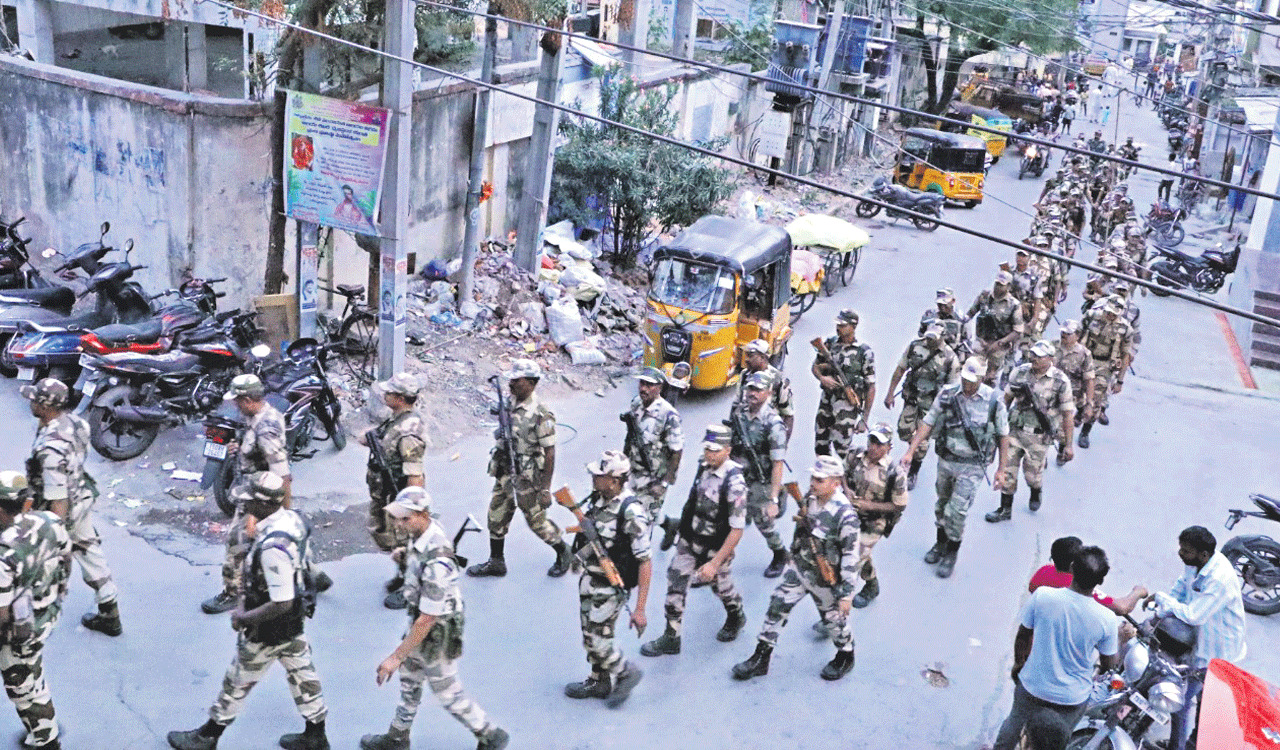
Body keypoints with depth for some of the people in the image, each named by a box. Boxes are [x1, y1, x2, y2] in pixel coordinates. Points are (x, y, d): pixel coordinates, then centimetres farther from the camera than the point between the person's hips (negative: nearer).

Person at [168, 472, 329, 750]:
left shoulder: (273, 547, -35)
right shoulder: (291, 518, -7)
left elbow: (281, 604, -31)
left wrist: (243, 617, -17)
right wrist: (247, 601, 11)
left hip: (269, 629, -8)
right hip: (295, 618, 8)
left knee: (238, 681, 13)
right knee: (302, 672, 21)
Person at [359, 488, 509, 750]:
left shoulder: (436, 564, -38)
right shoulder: (427, 528, -12)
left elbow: (427, 620, -31)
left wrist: (396, 657, -24)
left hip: (437, 633, -9)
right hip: (420, 620, 9)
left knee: (447, 693, 12)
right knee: (409, 679, 24)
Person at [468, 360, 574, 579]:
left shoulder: (541, 415, -21)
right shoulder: (509, 405, 2)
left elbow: (549, 453, -18)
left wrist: (546, 489, -19)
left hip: (527, 478, -7)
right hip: (505, 472, 7)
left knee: (536, 521, 6)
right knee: (496, 517, 13)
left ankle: (563, 554, 29)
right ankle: (496, 562, 28)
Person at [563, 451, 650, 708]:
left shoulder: (630, 513, -28)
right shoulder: (597, 497, -6)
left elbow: (645, 562, -25)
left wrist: (639, 609, -24)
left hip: (611, 586, -8)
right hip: (589, 578, 8)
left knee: (597, 640, -1)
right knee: (591, 634, 19)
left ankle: (626, 673, 23)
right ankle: (600, 682, 39)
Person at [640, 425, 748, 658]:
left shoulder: (734, 484, -29)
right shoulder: (705, 466, -8)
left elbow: (737, 530, -26)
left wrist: (714, 563, -25)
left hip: (716, 548, -6)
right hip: (690, 541, 6)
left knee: (721, 586, 18)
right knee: (676, 582, 4)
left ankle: (736, 619, 50)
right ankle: (671, 638, 18)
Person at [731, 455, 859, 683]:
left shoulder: (845, 514, -28)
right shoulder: (810, 498, -7)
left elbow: (851, 557, -22)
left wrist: (847, 593, -19)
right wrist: (794, 555, 22)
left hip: (825, 578, -6)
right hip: (799, 568, 6)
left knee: (833, 617, 14)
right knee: (777, 607, 6)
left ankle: (846, 657, 43)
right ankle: (760, 659, 18)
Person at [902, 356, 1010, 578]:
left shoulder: (994, 400, -11)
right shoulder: (947, 395, -6)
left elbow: (1003, 435, -2)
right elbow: (927, 423, -1)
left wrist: (1001, 469, -1)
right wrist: (910, 451, -8)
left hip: (972, 466, -3)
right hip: (946, 460, 3)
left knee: (957, 510, -7)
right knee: (942, 504, 18)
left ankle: (951, 553, 14)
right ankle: (940, 543, 41)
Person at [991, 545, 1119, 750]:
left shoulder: (1041, 597, -25)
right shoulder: (1106, 619, -25)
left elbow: (1022, 636, -7)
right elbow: (1109, 665, -9)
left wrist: (1018, 663, 13)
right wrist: (1119, 637, 10)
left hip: (1032, 686, 1)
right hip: (1071, 698, -1)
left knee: (1014, 723, 30)